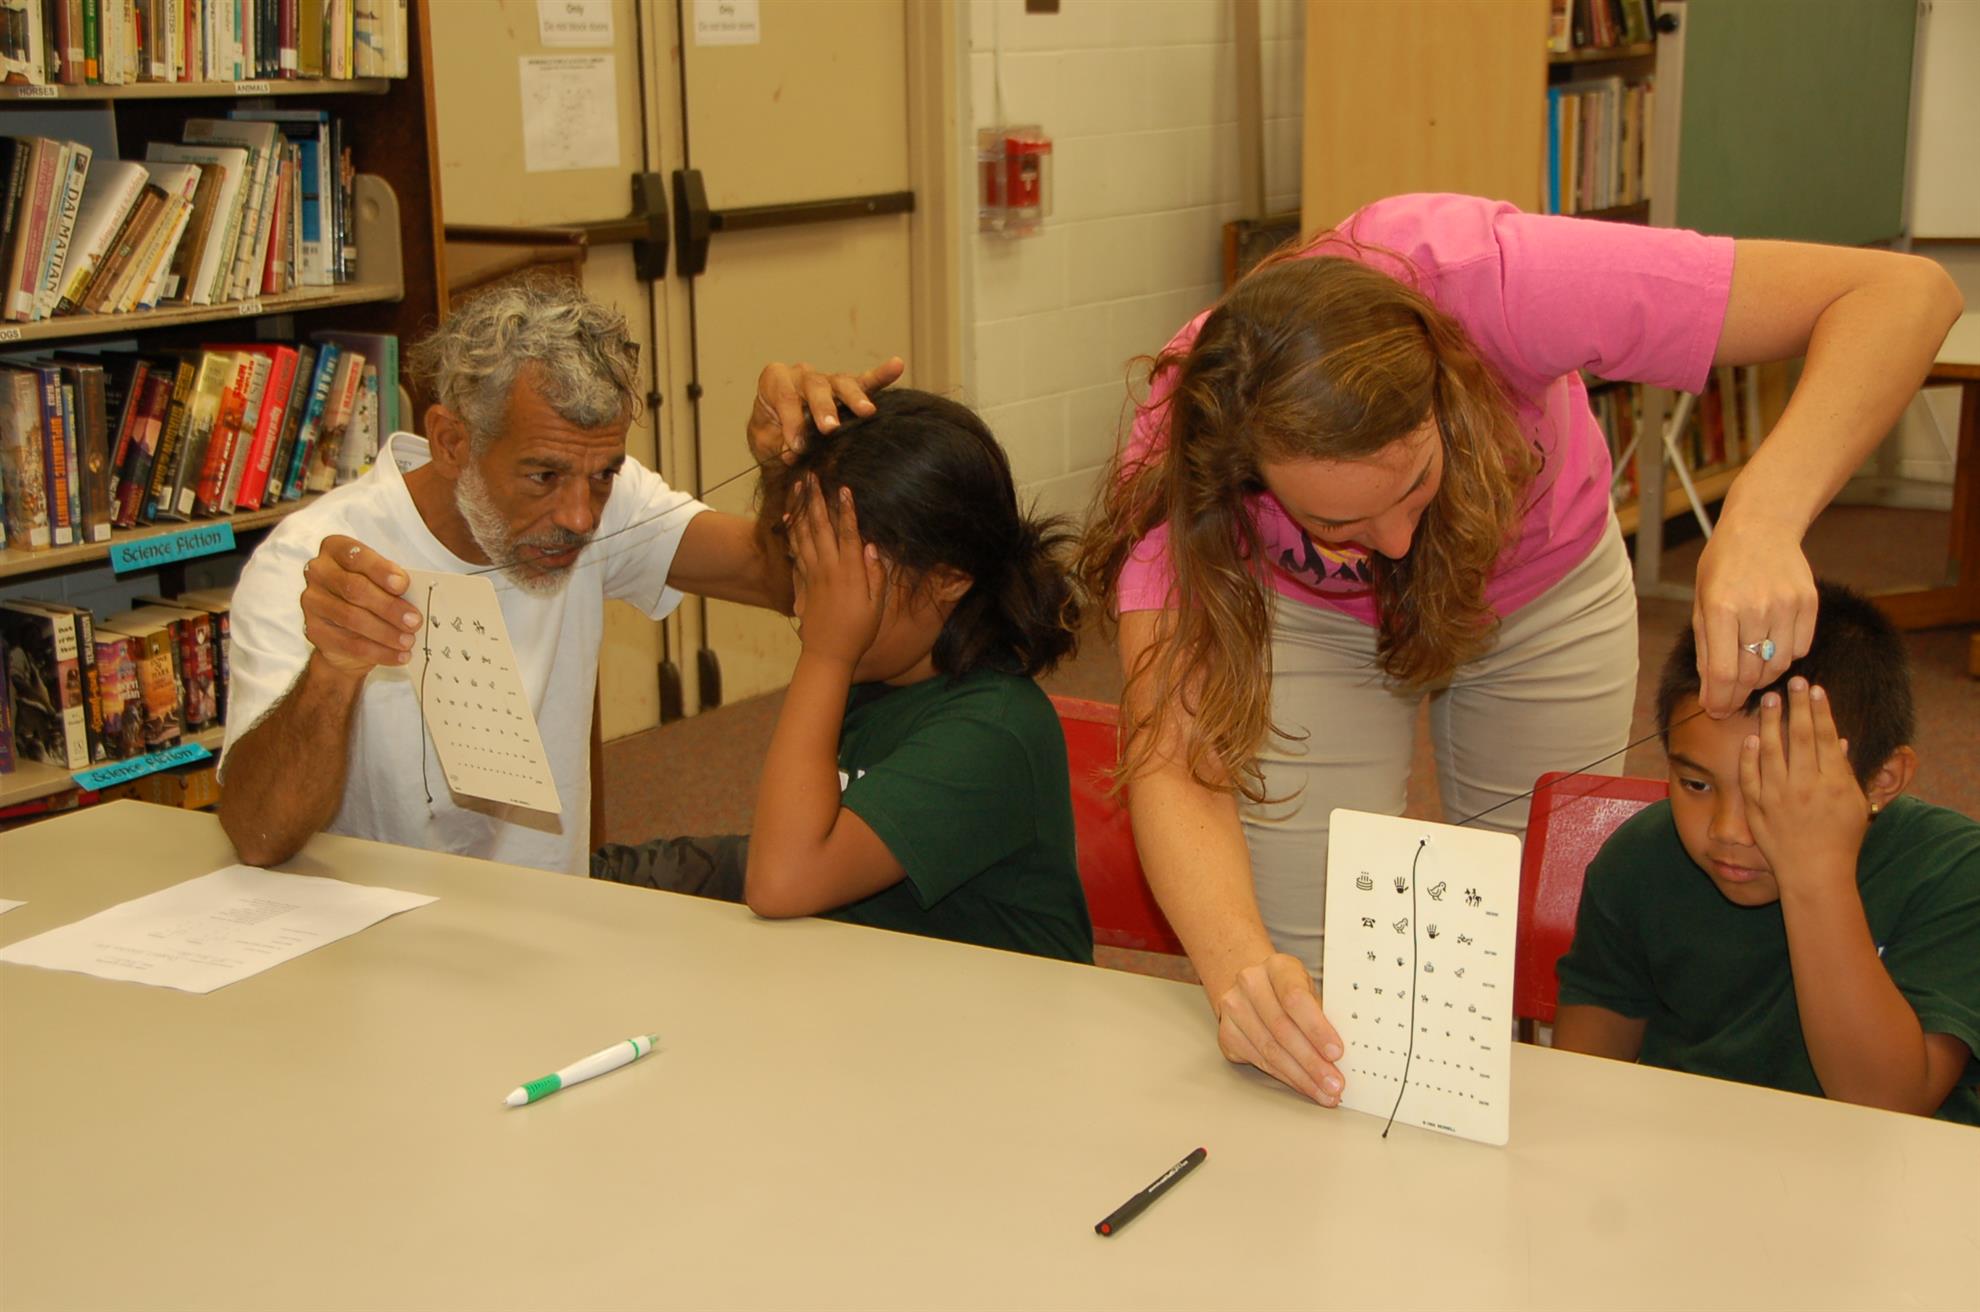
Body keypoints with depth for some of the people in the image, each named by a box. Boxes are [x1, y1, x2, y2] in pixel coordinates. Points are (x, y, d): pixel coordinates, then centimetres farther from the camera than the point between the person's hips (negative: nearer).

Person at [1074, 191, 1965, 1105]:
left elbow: (1905, 293, -40)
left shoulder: (1488, 280, -42)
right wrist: (1239, 968, -60)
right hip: (1312, 617, 0)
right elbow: (1172, 757, -41)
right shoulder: (1188, 451, -37)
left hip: (1545, 591, 1)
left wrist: (1762, 517, -57)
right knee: (1304, 988, -11)